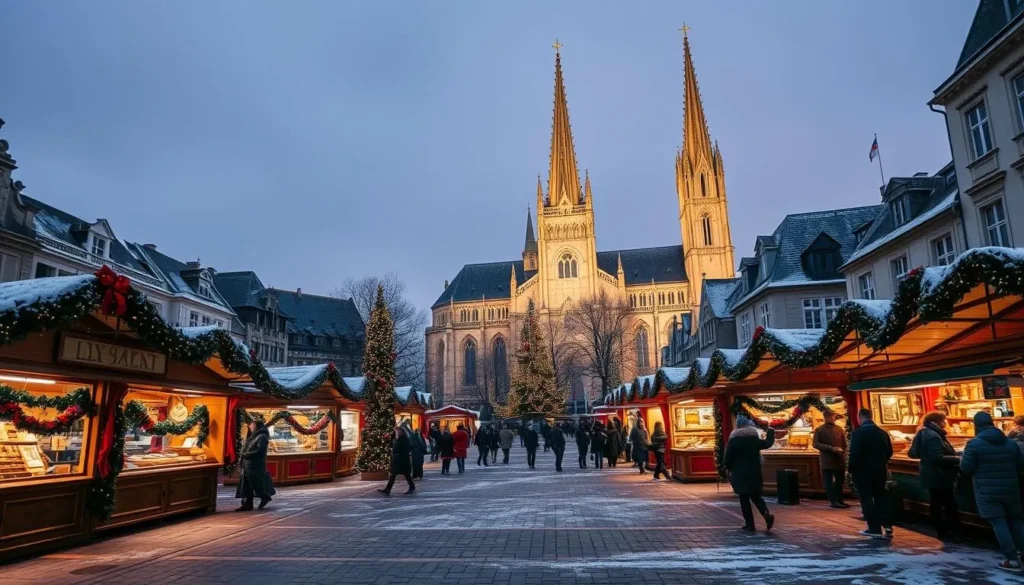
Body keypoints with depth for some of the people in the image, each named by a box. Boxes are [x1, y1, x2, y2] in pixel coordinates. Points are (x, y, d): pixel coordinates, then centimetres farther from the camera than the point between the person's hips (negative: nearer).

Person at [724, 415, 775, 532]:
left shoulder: (733, 439, -9)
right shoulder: (755, 437, 1)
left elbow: (728, 458, -8)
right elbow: (767, 444, 19)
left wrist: (730, 468, 11)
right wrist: (771, 433, 35)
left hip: (740, 474, -4)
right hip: (754, 472, 4)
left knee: (744, 498, 4)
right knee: (756, 496, 14)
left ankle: (750, 524, 3)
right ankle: (767, 514, -10)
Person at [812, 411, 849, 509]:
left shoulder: (840, 429, 12)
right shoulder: (819, 430, -2)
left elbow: (844, 443, 14)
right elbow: (815, 444, -10)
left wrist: (842, 451, -6)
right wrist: (831, 448, -17)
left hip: (840, 459, 5)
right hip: (827, 460, -5)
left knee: (840, 481, 10)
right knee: (829, 482, -2)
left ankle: (839, 500, 20)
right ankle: (833, 501, 4)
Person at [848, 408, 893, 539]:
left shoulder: (858, 433, -16)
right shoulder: (883, 432, 4)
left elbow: (854, 453, -19)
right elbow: (889, 452, 10)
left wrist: (851, 469, -6)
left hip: (863, 471, -6)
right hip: (880, 471, 6)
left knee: (867, 499, 2)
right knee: (881, 497, 15)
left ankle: (874, 529, 3)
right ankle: (887, 526, 11)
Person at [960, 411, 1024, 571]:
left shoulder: (974, 443, -11)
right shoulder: (1011, 443, 6)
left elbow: (966, 468, -10)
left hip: (988, 491, -5)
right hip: (1010, 490, 5)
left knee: (999, 523, -2)